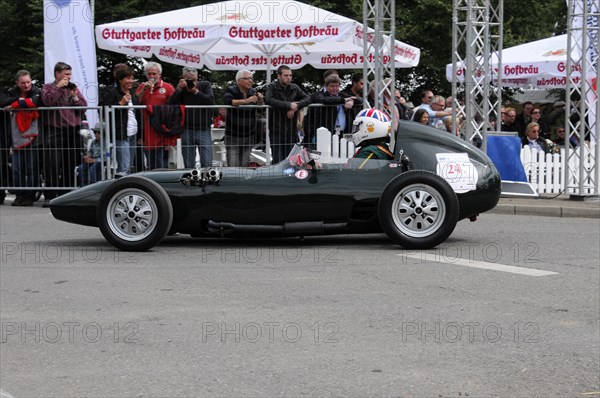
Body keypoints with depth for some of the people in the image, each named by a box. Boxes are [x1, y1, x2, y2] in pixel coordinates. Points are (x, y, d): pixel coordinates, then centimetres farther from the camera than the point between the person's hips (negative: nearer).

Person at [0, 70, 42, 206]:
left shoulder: (36, 92, -1)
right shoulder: (12, 92, 11)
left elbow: (33, 102, -23)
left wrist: (14, 105, -14)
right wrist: (19, 99, -15)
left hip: (32, 136, -4)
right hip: (17, 137, 4)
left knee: (31, 168, -4)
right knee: (17, 169, 4)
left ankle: (30, 196, 3)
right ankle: (19, 196, 12)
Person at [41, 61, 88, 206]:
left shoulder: (74, 88, 17)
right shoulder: (48, 87, 6)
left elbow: (84, 106, 10)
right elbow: (47, 101, -13)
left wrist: (75, 97, -6)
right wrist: (58, 87, -12)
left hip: (73, 131, 4)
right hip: (55, 131, -4)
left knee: (69, 166, 6)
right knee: (53, 165, -10)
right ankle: (49, 197, -8)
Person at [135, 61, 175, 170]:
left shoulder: (168, 88, 0)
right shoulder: (142, 87, 13)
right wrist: (144, 90, -9)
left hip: (162, 134, -4)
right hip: (147, 134, 4)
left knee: (162, 166, -4)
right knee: (150, 166, 11)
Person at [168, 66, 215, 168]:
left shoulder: (205, 85, 5)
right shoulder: (181, 88, 9)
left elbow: (211, 101, -11)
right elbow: (171, 104, -5)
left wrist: (196, 91, -15)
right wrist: (179, 88, -12)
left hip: (203, 130, -2)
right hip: (187, 131, 2)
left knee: (207, 164, -10)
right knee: (189, 166, 4)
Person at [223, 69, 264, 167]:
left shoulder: (253, 92, 7)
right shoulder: (231, 91, -6)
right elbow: (228, 101, -25)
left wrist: (261, 100, -15)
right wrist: (246, 101, -34)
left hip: (249, 136, 4)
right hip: (233, 136, -4)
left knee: (244, 165, 7)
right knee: (233, 166, -9)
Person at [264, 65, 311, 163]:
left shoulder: (294, 88, 11)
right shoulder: (272, 87, -2)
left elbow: (307, 98, 1)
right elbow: (268, 100, -21)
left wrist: (296, 106, -18)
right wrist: (289, 105, -21)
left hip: (292, 131, 4)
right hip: (276, 131, -4)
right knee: (278, 162, -8)